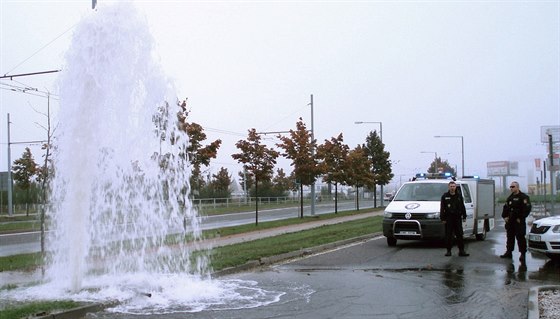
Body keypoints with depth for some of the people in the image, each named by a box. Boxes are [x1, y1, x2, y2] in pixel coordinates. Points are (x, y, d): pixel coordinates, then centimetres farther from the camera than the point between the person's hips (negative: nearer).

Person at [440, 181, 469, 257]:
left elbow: (462, 207, 13)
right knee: (448, 235, 1)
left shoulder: (459, 196, 9)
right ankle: (448, 250, 8)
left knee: (459, 235, 1)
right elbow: (442, 208, 0)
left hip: (458, 218, 2)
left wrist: (464, 216, 8)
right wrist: (442, 218, -6)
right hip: (448, 218, -2)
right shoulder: (445, 196, 2)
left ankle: (461, 251, 2)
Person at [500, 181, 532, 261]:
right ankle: (508, 252, 17)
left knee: (520, 237, -5)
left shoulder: (523, 197, -6)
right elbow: (505, 208, 22)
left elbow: (527, 209, -12)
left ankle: (522, 253, -1)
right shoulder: (510, 198, 17)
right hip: (510, 221, 7)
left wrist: (520, 218, -15)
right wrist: (504, 216, 7)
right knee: (510, 237, 11)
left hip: (519, 222, -7)